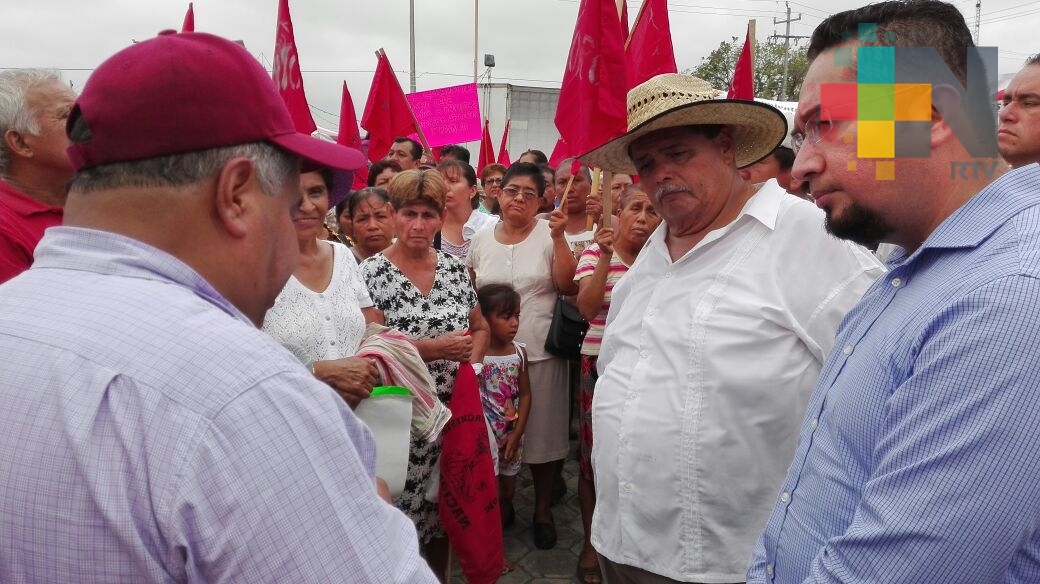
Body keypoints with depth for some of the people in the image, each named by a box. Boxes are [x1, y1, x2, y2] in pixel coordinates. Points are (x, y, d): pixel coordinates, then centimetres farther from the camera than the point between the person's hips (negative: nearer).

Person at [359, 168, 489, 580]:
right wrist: (434, 349, -19)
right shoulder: (372, 272, -8)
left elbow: (479, 328, 17)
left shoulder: (454, 268, 6)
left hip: (452, 410, 5)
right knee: (399, 514, 2)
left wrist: (470, 364, -1)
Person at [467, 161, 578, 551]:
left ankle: (543, 507, 26)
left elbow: (566, 283, -13)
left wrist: (559, 237, -21)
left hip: (541, 352, -2)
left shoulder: (548, 235, -3)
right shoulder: (481, 240, 6)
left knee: (542, 430, 7)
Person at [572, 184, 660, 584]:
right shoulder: (595, 253, 0)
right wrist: (606, 256, -20)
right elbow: (587, 307, -14)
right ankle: (591, 543, 25)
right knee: (594, 454, 6)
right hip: (602, 366, -1)